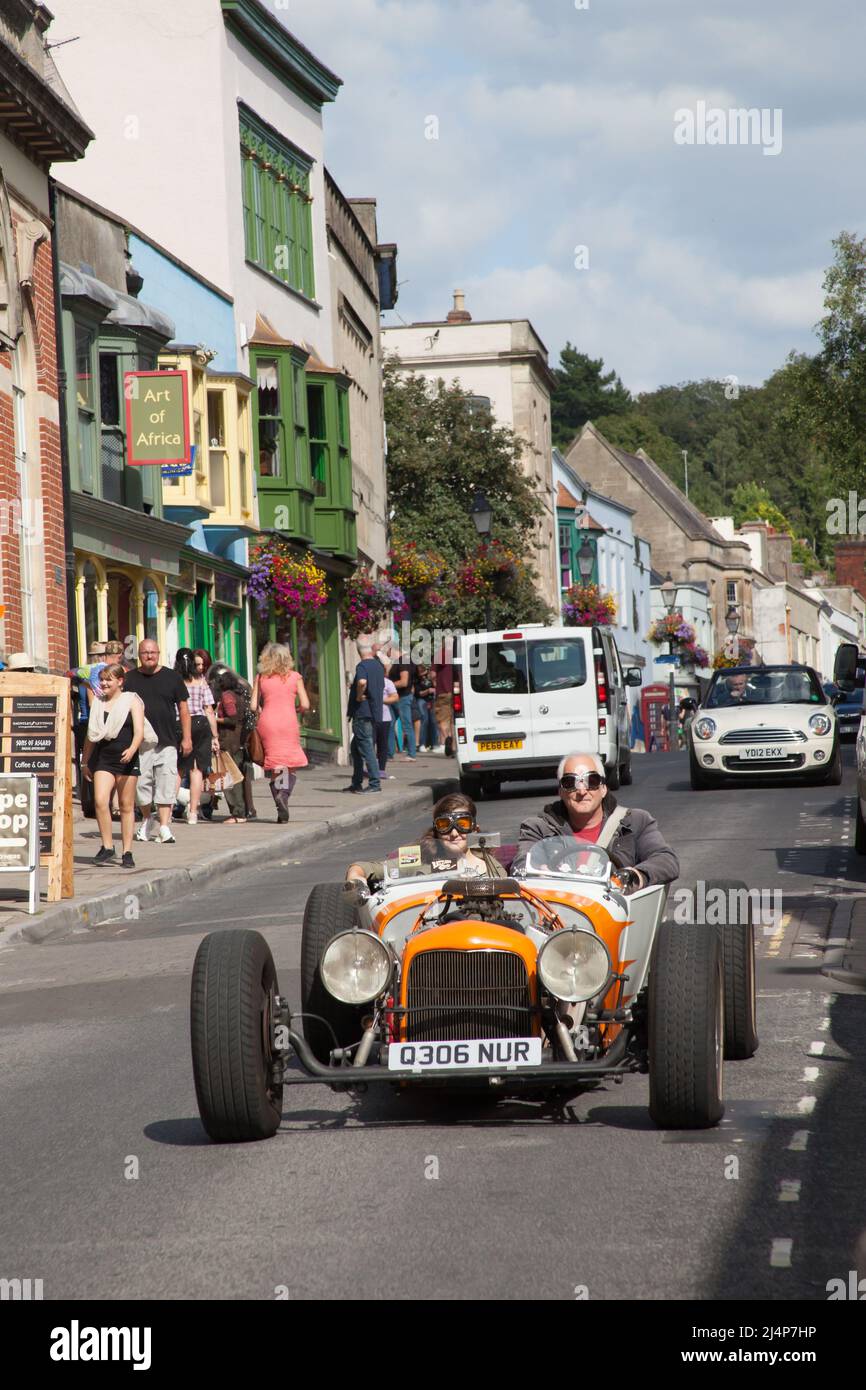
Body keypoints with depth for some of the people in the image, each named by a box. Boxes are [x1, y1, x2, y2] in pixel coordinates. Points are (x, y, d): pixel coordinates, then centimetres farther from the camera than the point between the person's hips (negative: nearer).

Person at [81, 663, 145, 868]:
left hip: (126, 760, -3)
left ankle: (127, 852, 11)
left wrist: (132, 749, -29)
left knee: (126, 806, 4)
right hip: (102, 759, 3)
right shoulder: (98, 703, 12)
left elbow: (139, 731, -10)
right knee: (100, 800, -15)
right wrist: (85, 762, 22)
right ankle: (107, 846, -5)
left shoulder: (132, 701, -1)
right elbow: (91, 735, 20)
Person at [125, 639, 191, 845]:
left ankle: (164, 826, -8)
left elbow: (183, 709, 9)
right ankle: (146, 819, 25)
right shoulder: (130, 679, 6)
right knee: (142, 783, 3)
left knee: (166, 785, -8)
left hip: (167, 742, -1)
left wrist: (187, 738, 4)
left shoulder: (171, 677, 6)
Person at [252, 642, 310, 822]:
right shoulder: (294, 677, 3)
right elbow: (305, 705, -1)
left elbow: (253, 706, 1)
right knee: (291, 766, 9)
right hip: (288, 723, -1)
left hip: (267, 722, 1)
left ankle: (281, 809, -4)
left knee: (274, 767, 6)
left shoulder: (260, 678, 4)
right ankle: (284, 794, -19)